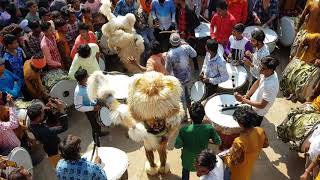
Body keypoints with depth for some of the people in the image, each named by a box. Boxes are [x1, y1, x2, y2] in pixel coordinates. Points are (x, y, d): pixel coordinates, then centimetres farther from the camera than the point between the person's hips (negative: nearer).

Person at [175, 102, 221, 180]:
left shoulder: (184, 130, -31)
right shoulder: (209, 128, -27)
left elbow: (177, 145, -21)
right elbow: (218, 142, -15)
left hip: (188, 160, -1)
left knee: (185, 171, 31)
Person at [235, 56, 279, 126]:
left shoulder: (271, 86, -40)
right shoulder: (266, 73, -16)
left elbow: (261, 105, -33)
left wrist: (243, 100, -32)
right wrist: (246, 96, -4)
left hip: (257, 112, -7)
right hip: (253, 100, 7)